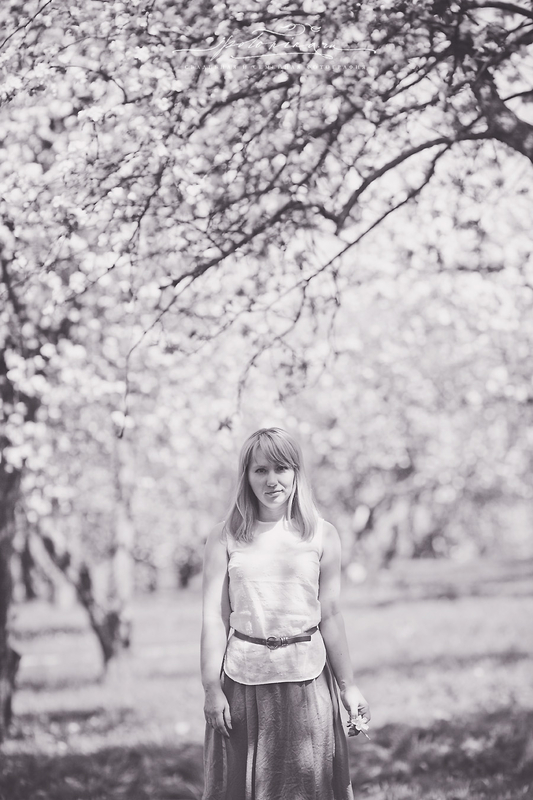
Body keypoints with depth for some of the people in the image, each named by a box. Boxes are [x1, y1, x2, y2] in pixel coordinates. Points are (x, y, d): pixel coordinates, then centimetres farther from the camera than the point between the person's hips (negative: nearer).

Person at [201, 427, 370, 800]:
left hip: (305, 678, 0)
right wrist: (212, 688, -5)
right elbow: (214, 617, 0)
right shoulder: (225, 538, 1)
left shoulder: (322, 536, 1)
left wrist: (347, 685, 2)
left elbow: (330, 616, 3)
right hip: (243, 680, 0)